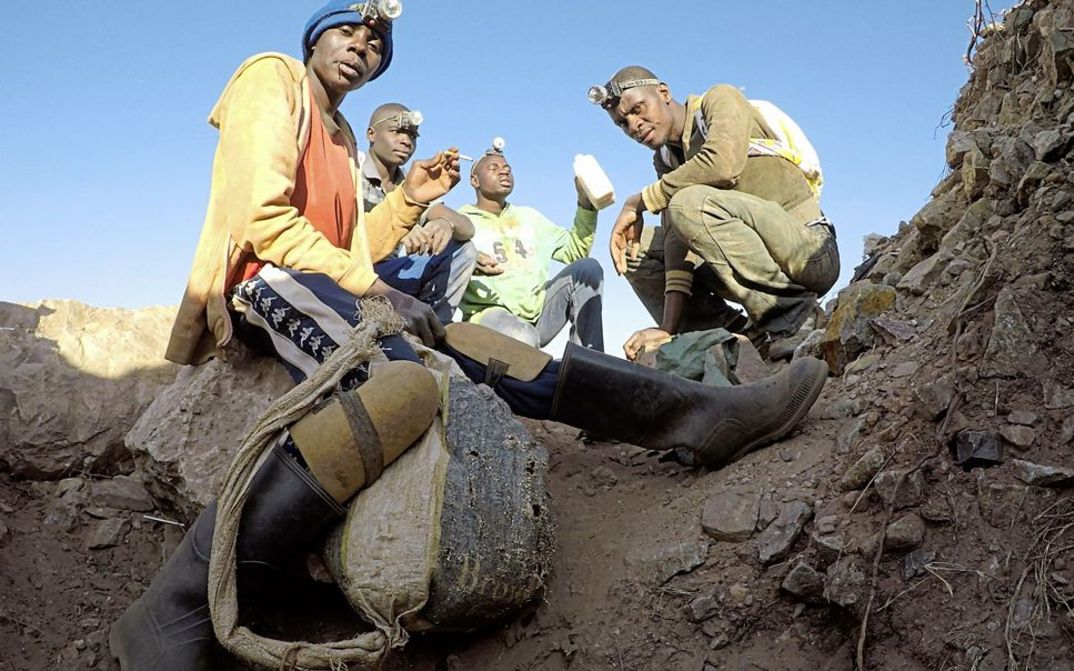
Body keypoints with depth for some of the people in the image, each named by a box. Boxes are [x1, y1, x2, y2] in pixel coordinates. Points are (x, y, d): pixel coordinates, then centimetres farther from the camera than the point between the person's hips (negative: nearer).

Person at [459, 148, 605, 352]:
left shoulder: (528, 216, 24)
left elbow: (575, 250, 21)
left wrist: (585, 202, 8)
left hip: (539, 311, 6)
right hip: (492, 312, -5)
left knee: (588, 267, -14)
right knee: (523, 339, -39)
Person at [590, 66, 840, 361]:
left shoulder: (720, 100, -3)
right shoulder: (666, 161, 14)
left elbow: (723, 164, -25)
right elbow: (676, 241, 1)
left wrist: (640, 202, -14)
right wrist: (668, 329, -13)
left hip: (810, 251, -7)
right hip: (756, 262, 7)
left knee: (690, 202, -29)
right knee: (633, 248, 4)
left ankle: (788, 307, -17)